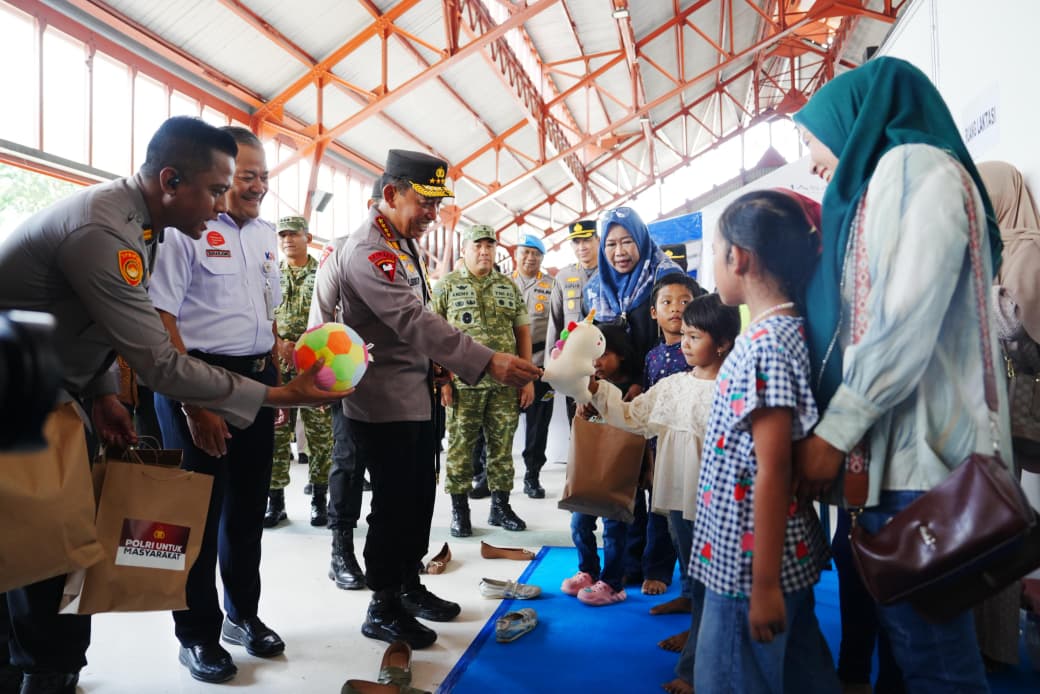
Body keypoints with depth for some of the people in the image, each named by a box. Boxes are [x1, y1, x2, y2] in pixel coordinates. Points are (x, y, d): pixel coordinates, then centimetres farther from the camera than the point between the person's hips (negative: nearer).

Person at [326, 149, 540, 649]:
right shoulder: (367, 251, -20)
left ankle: (409, 586, 34)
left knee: (419, 497, 17)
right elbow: (413, 320, -32)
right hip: (384, 402, -9)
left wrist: (434, 365, 9)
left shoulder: (404, 242, 11)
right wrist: (488, 363, -38)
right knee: (393, 503, 3)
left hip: (417, 396, 9)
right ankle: (383, 608, 20)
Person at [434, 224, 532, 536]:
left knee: (502, 446, 9)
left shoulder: (509, 287, 12)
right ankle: (459, 510, 16)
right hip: (463, 384, -3)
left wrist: (528, 379, 6)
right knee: (460, 448, 4)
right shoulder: (447, 286, 2)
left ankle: (500, 505, 23)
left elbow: (523, 332, 11)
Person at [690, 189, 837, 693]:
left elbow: (772, 471, -23)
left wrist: (763, 583, -19)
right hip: (782, 556, 9)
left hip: (750, 561, -9)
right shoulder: (783, 332, 7)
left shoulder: (764, 344, -22)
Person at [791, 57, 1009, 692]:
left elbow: (909, 321, -18)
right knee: (907, 625, 15)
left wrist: (833, 431, -16)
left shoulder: (914, 166, -6)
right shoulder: (885, 182, 22)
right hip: (896, 443, 9)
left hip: (919, 445, -9)